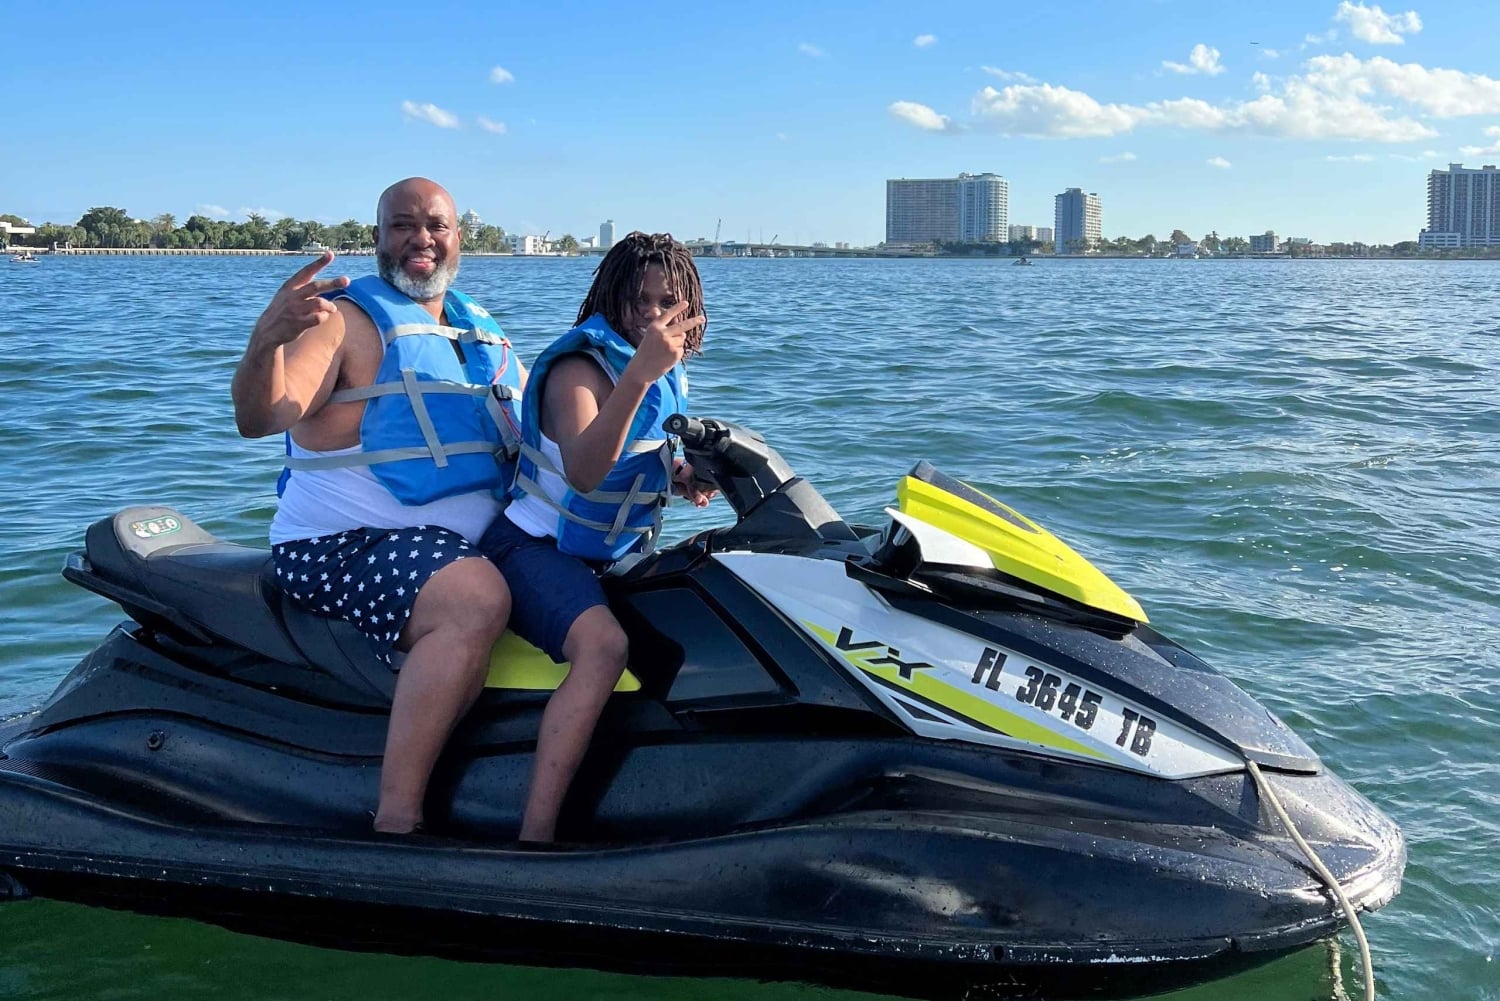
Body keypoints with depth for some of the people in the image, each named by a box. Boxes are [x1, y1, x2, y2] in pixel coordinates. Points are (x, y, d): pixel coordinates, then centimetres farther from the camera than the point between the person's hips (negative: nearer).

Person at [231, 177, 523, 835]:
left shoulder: (482, 333, 18)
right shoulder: (346, 319, -5)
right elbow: (258, 420, -18)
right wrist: (265, 342, -38)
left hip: (472, 544, 8)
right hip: (344, 546, -8)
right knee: (478, 602, -34)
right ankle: (397, 819, -34)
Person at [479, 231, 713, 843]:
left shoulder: (667, 375, 9)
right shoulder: (580, 366, -16)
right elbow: (584, 472, -35)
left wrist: (681, 475, 4)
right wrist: (640, 372, -45)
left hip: (618, 557, 9)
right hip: (535, 549, -9)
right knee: (605, 644, -35)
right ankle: (536, 835, -37)